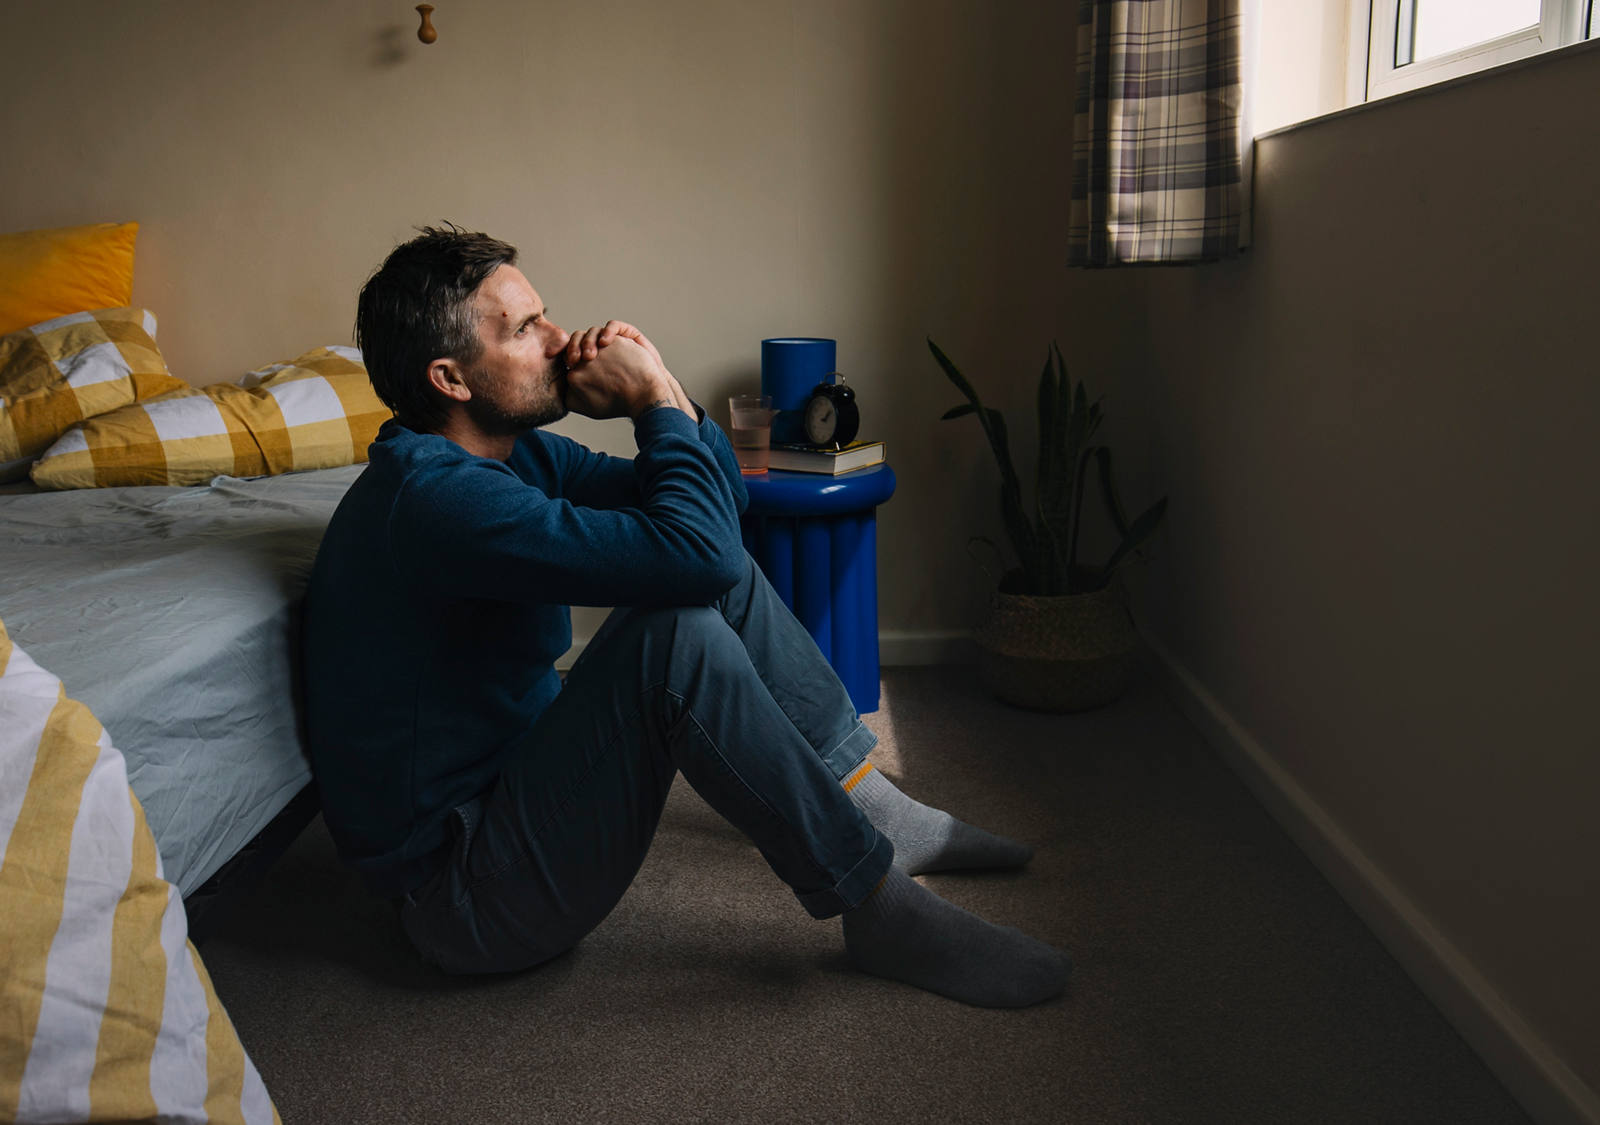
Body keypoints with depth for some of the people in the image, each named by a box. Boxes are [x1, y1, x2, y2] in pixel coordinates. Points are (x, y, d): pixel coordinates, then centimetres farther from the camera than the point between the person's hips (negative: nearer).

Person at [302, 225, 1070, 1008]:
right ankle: (880, 908, -17)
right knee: (678, 630, -30)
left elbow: (717, 503, 10)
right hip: (464, 897, -10)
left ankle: (877, 810, 6)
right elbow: (695, 549, -34)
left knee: (717, 581, 4)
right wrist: (654, 400, -18)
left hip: (517, 776, 10)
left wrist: (660, 392, -8)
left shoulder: (512, 450, 5)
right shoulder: (432, 497, -26)